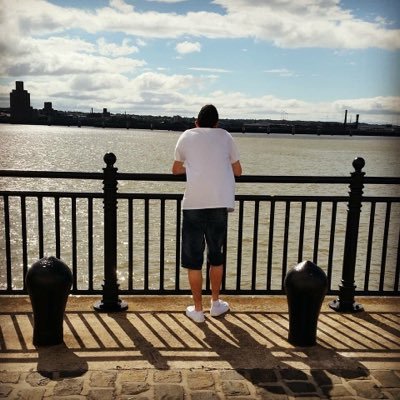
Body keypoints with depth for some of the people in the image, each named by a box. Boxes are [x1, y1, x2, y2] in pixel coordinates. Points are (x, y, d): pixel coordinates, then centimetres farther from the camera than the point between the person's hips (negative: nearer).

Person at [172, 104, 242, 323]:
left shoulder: (187, 136, 12)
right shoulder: (225, 136, 13)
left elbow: (176, 169, 25)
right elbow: (238, 171, 21)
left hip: (194, 203, -1)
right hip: (220, 203, 2)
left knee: (193, 259, 9)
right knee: (216, 256, 18)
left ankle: (197, 309, 16)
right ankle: (216, 303, 31)